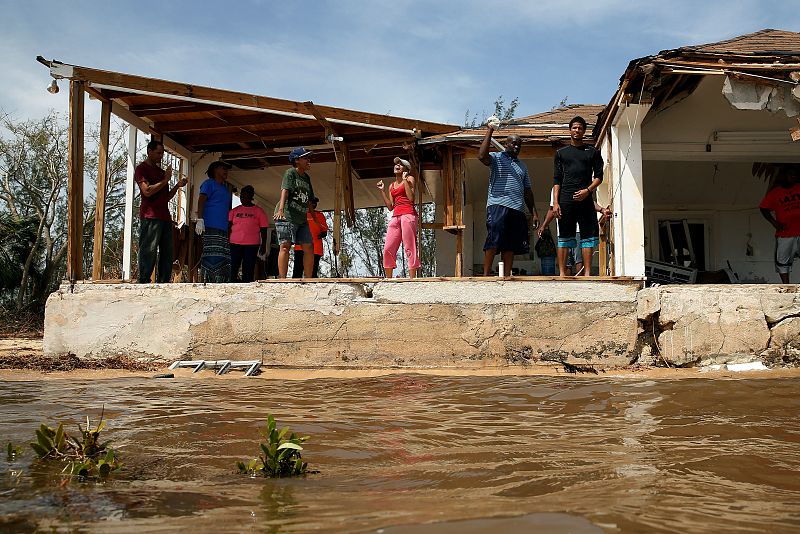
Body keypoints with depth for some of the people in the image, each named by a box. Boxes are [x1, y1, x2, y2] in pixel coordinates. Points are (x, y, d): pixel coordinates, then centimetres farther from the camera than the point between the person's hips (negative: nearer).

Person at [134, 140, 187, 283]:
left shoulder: (161, 171, 25)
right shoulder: (142, 168, 1)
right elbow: (147, 191, -13)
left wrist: (177, 186, 11)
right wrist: (166, 180, -7)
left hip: (165, 217, 8)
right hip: (150, 216, -8)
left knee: (167, 254, 4)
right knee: (149, 252, -11)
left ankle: (163, 283, 6)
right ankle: (144, 283, -10)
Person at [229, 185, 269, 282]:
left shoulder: (259, 211, 7)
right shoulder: (234, 211, 14)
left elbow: (264, 230, 6)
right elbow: (228, 228, 12)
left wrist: (263, 245, 0)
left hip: (252, 245, -2)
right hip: (235, 244, 2)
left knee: (248, 270, 0)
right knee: (232, 268, -3)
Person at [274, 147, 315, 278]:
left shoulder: (306, 177, 20)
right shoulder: (290, 173, -2)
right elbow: (285, 190, -19)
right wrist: (281, 209, -34)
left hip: (301, 218, 8)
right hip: (287, 216, -8)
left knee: (309, 247, 2)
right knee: (286, 245, -14)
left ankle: (308, 280, 6)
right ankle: (282, 279, -18)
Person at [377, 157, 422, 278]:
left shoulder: (409, 179, 7)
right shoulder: (391, 186, 23)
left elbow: (411, 198, -9)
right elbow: (390, 207, 17)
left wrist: (405, 180, -7)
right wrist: (382, 190, 15)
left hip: (408, 215, -6)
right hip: (395, 217, 6)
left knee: (409, 248, -10)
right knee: (388, 249, -2)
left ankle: (412, 279, -12)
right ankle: (388, 279, 2)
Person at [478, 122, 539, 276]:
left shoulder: (522, 166, 25)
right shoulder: (496, 158, 7)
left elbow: (527, 191, 24)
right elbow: (482, 156, -16)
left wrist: (534, 213, 17)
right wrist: (489, 131, -12)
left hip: (517, 209, 6)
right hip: (498, 205, -6)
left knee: (511, 245, 2)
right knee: (493, 242, -14)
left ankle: (507, 276, 2)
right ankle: (486, 275, -13)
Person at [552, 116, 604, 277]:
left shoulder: (592, 152, 13)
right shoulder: (561, 153, 14)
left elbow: (599, 176, 8)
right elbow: (556, 180, 9)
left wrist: (587, 191, -10)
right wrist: (555, 202, -2)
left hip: (585, 199, 0)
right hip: (565, 200, 0)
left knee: (588, 235, -4)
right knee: (564, 236, -1)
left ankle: (587, 273, -3)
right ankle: (562, 273, -1)